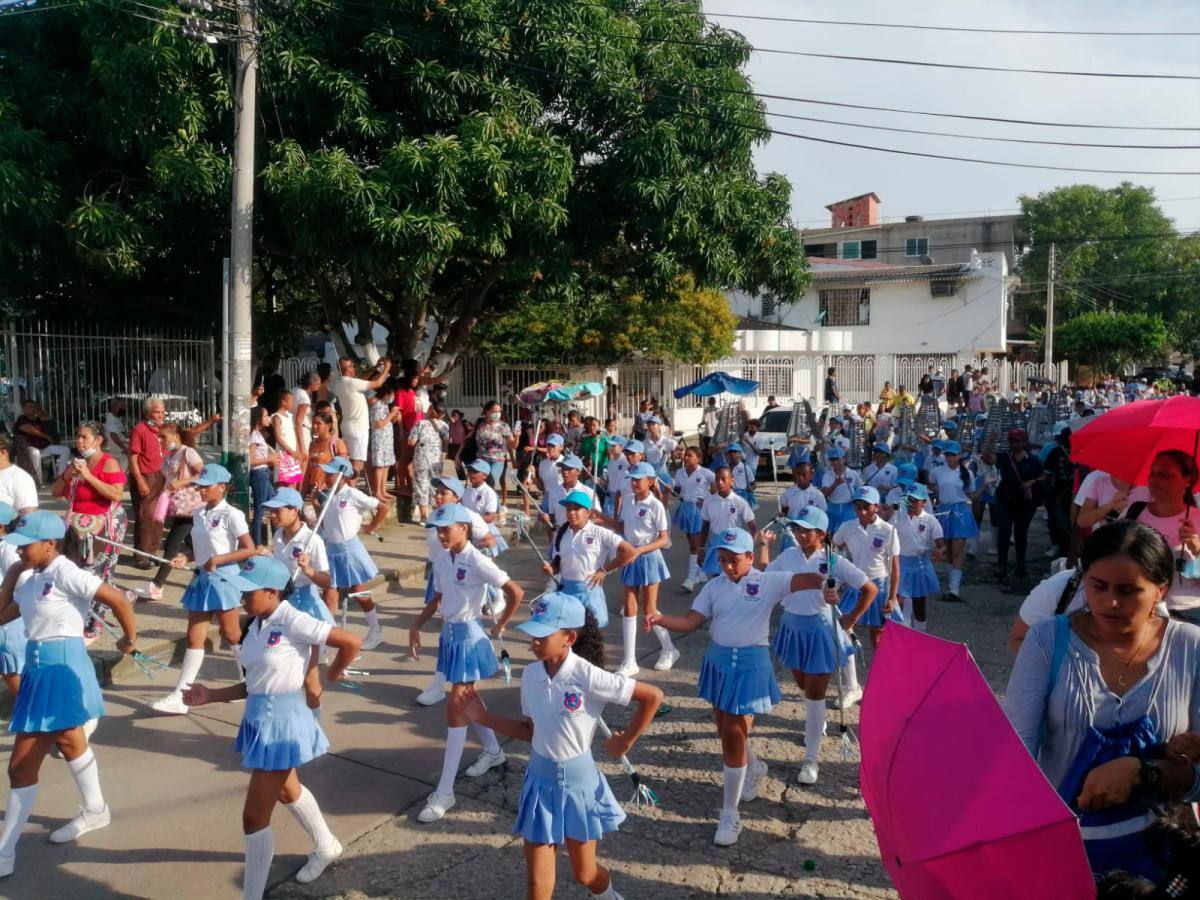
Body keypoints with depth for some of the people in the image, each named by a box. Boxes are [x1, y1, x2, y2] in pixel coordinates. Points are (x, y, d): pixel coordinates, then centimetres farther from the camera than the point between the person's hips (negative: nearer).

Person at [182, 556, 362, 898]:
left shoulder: (293, 621, -23)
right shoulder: (256, 625, 1)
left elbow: (351, 642, -23)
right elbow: (256, 683, 6)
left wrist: (334, 673, -6)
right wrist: (212, 695, -2)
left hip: (282, 720, -9)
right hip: (260, 717, 9)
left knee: (254, 816, -2)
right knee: (287, 791, 30)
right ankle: (326, 847, 54)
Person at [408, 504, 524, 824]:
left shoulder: (477, 561, -20)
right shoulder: (442, 560, 2)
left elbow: (516, 593, -20)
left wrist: (500, 626, -9)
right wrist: (415, 627, 6)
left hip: (468, 635, -8)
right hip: (449, 634, 8)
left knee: (456, 709, -7)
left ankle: (444, 791, -2)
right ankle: (493, 751, 45)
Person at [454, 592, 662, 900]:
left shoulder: (588, 677, -24)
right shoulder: (530, 675, -7)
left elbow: (653, 696, -21)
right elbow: (531, 730, 5)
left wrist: (626, 742, -11)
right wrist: (484, 718, -1)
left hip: (578, 782, -4)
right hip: (540, 780, 4)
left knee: (584, 872, 17)